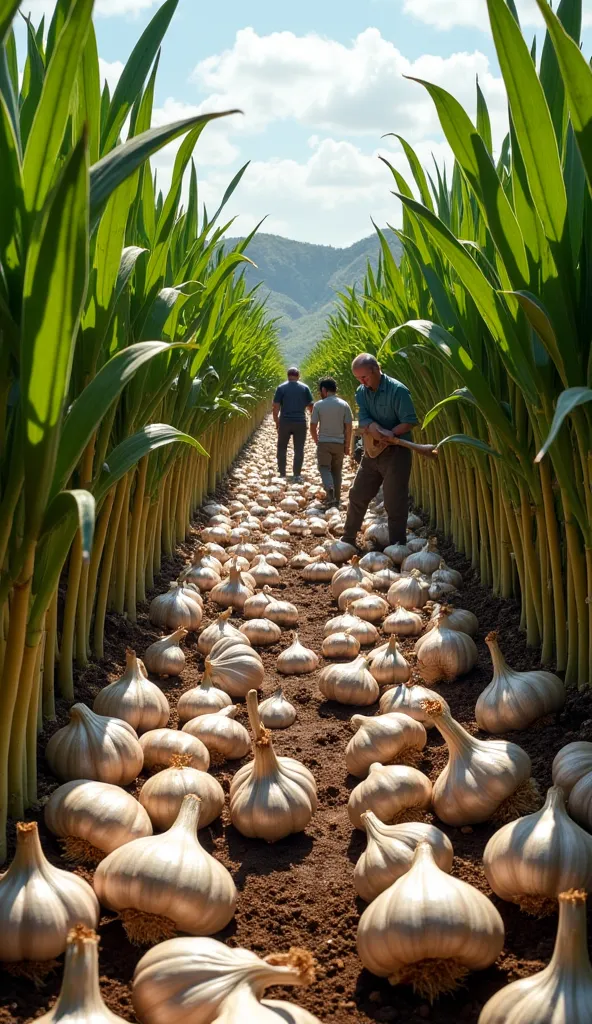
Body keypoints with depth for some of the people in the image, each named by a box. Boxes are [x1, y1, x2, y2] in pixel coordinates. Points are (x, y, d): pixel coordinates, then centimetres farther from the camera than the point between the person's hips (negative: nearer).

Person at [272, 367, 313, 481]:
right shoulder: (305, 388, 3)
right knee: (299, 450, 4)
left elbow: (276, 407, -4)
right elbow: (310, 406, 2)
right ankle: (297, 475, 1)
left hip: (285, 422, 0)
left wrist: (276, 421, 6)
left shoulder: (281, 388, 0)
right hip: (300, 422, 0)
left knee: (282, 448, 11)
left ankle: (282, 474, 10)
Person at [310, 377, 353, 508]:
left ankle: (329, 488, -25)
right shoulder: (344, 405, -3)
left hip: (324, 443, -2)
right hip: (339, 443, 2)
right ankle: (336, 500, 15)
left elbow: (313, 427, -4)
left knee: (324, 468, 5)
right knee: (336, 471, 12)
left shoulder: (318, 405, -8)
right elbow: (348, 427, -2)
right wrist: (347, 445, 8)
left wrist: (316, 441, 13)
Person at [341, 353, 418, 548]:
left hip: (396, 451, -7)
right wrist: (372, 427, -29)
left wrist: (388, 434, -27)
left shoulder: (397, 390, -16)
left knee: (395, 502, -3)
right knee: (357, 495, 12)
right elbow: (363, 418, -8)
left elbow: (410, 421, -18)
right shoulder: (361, 392, 4)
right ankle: (348, 538, 25)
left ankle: (396, 547, 5)